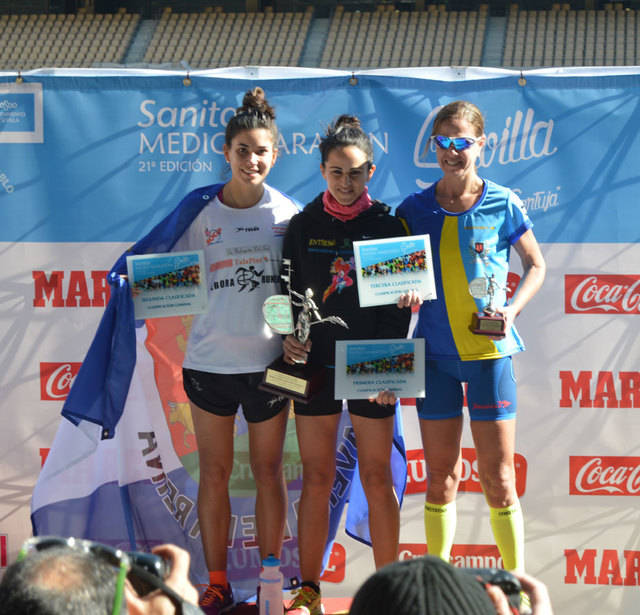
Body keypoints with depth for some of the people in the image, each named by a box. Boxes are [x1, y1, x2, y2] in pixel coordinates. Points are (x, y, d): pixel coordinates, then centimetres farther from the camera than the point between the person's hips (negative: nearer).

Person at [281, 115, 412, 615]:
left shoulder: (387, 225, 0)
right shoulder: (303, 226, 5)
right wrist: (289, 335, -10)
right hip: (316, 362, 1)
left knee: (377, 479, 1)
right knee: (317, 479, 3)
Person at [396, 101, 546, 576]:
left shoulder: (502, 204, -3)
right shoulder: (415, 209, 3)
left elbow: (536, 264, 7)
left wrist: (513, 309, -9)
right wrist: (405, 288, -14)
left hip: (489, 349, -2)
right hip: (436, 352, 2)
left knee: (498, 477, 0)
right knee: (441, 475, 7)